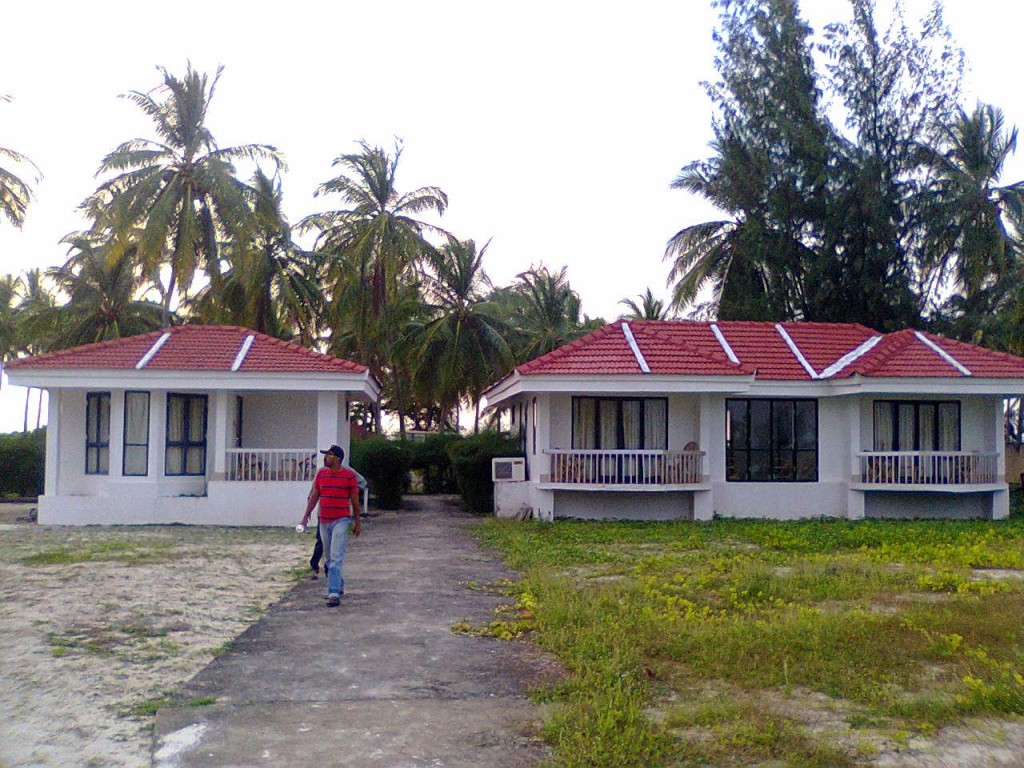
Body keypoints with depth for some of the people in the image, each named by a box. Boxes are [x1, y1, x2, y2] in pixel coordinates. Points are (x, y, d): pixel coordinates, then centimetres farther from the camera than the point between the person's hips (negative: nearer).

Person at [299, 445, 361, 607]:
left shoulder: (349, 475, -6)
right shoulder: (321, 473, 7)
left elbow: (355, 500, 0)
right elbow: (314, 496, 13)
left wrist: (357, 522, 2)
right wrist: (306, 515, 8)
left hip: (341, 521, -5)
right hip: (324, 521, 5)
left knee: (336, 558, -12)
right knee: (330, 558, 14)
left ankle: (334, 594, -14)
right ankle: (339, 586, 31)